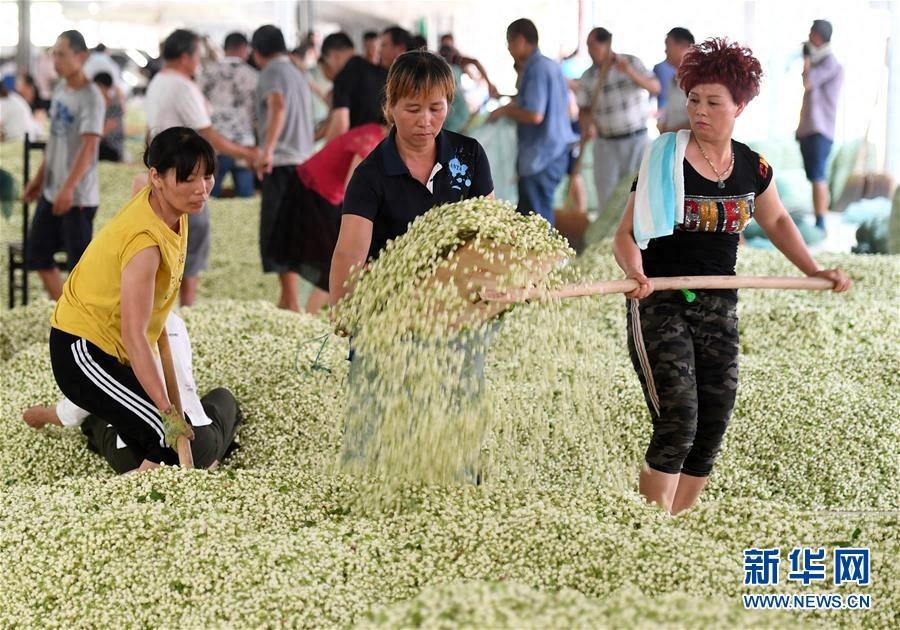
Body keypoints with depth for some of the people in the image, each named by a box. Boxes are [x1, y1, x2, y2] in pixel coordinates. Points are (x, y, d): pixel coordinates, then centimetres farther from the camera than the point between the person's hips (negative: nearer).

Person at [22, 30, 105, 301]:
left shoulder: (91, 98, -16)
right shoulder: (60, 89, 9)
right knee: (37, 255, 12)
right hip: (51, 191, 9)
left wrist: (69, 187, -30)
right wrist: (39, 177, 19)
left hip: (78, 196, -9)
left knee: (80, 262, -3)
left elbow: (89, 147, -22)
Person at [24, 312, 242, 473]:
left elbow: (75, 412, 11)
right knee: (223, 396, 34)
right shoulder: (174, 322, 15)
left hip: (134, 456, -2)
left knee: (92, 413, 28)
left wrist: (42, 415, 34)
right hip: (200, 449, 2)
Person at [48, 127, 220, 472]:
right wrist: (168, 414, -34)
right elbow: (134, 336, -32)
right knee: (179, 442, -22)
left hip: (114, 349, 10)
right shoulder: (144, 241, -30)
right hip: (82, 353, -10)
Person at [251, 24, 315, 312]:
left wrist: (267, 150, -34)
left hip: (281, 163, -8)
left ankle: (292, 304, -10)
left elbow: (278, 107, -25)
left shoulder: (272, 73, -6)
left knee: (275, 236, -7)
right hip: (303, 161, 9)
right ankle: (287, 302, 20)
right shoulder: (298, 74, 20)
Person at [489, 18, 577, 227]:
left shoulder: (536, 69, -16)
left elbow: (534, 115, -24)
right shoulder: (552, 66, 13)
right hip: (557, 151, 10)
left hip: (540, 157, -10)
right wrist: (515, 106, 20)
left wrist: (505, 111, -7)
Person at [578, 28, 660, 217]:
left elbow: (655, 87, -9)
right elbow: (585, 109, 3)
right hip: (606, 143, 2)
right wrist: (587, 125, -19)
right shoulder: (588, 78, 2)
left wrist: (631, 73, -24)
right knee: (606, 195, 2)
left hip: (636, 139, -2)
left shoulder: (632, 63, -3)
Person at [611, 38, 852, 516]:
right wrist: (635, 272, -30)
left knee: (711, 431, 6)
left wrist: (815, 271, 13)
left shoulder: (752, 168, 4)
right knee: (677, 423, -16)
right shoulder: (665, 159, -10)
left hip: (718, 309, 5)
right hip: (660, 303, -5)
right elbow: (627, 234, -10)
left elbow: (775, 221, 23)